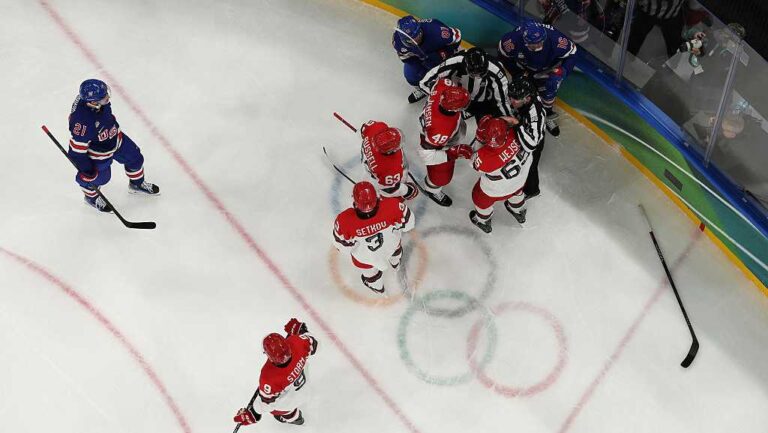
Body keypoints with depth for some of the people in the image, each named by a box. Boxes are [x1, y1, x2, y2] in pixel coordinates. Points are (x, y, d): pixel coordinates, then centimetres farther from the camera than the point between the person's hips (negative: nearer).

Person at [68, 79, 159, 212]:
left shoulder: (91, 96, -22)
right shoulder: (82, 121, -43)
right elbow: (77, 147, -31)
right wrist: (87, 169, -23)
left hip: (115, 137, 7)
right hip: (98, 150, -7)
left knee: (135, 158, 19)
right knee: (101, 176, 12)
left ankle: (137, 183, 48)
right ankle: (91, 196, 46)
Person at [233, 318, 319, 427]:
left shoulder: (269, 376, -47)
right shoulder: (296, 342, -40)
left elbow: (266, 400, -28)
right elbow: (311, 345, -16)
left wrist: (253, 414, -10)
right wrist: (300, 330, -1)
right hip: (302, 375, 5)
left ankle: (292, 417, 62)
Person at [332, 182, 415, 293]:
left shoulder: (345, 220, -43)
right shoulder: (392, 205, -42)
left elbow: (343, 246, -24)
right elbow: (408, 223, -22)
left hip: (365, 254, -1)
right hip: (392, 245, 1)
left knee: (368, 268, 36)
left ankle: (376, 286, 68)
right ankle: (395, 263, 73)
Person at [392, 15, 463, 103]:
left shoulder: (436, 30, -45)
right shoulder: (398, 39, -34)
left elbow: (456, 37, -27)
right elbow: (405, 57, -16)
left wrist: (442, 55, -31)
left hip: (440, 49, -3)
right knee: (410, 74, -5)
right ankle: (422, 89, 29)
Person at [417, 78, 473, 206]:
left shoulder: (442, 88, -38)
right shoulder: (441, 129, -51)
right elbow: (426, 154, -37)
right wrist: (454, 153, -35)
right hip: (436, 145, -6)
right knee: (442, 176, 21)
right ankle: (431, 190, 55)